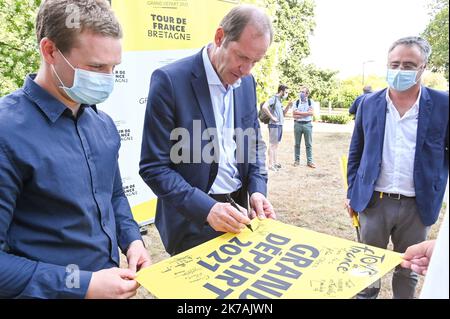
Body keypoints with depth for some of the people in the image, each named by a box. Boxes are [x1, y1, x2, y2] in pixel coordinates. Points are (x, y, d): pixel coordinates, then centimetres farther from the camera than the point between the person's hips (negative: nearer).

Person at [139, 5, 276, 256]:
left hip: (236, 211, 6)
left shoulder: (247, 82, 2)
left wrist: (258, 189, -5)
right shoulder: (170, 80, -17)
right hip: (192, 219, -5)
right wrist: (206, 208, -25)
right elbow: (153, 166, -16)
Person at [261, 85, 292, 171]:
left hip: (280, 125, 9)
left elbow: (283, 113, 23)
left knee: (276, 145, 15)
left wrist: (288, 106, 7)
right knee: (272, 145, -5)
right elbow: (264, 107, -26)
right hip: (274, 125, -9)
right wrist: (272, 116, -21)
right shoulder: (274, 98, -11)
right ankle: (271, 164, 0)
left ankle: (276, 163, 23)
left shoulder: (280, 100, 16)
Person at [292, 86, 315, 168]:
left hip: (307, 124, 0)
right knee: (297, 144, 7)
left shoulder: (310, 101, 4)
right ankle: (297, 160, 17)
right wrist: (306, 114, -9)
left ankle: (309, 161, 9)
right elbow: (294, 115, -5)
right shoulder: (296, 102, 3)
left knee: (309, 144, 3)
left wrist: (299, 113, -9)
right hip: (298, 124, 0)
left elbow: (312, 113, -8)